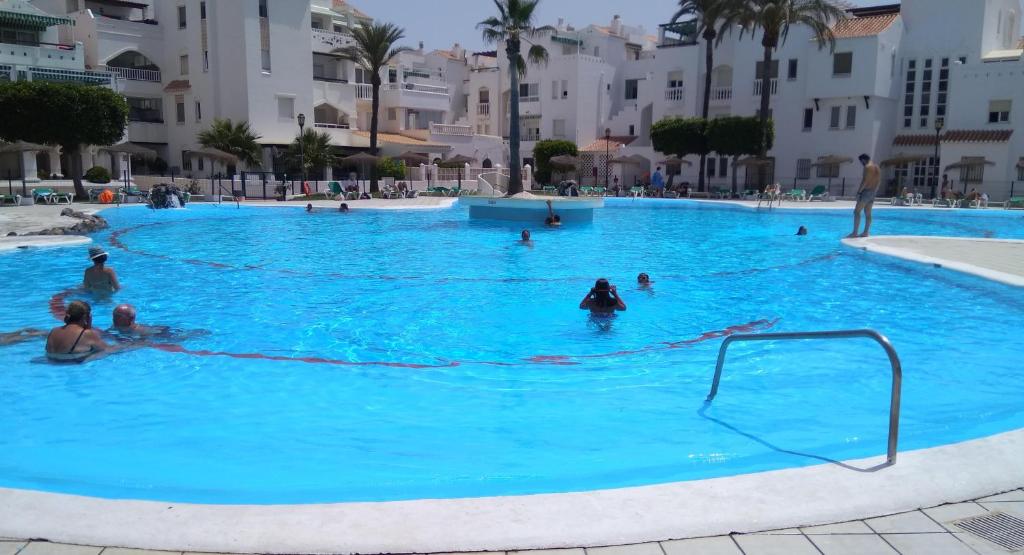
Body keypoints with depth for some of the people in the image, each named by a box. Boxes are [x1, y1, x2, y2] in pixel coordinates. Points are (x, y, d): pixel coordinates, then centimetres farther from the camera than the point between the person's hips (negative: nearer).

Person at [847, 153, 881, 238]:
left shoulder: (867, 167, -12)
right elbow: (878, 181, 18)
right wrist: (874, 192, 22)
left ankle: (854, 233, -12)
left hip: (866, 191, -9)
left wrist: (858, 192, -18)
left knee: (857, 212, -8)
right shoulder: (877, 167, 16)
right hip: (872, 192, 9)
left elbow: (865, 181, -19)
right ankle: (866, 232, 12)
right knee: (868, 213, 11)